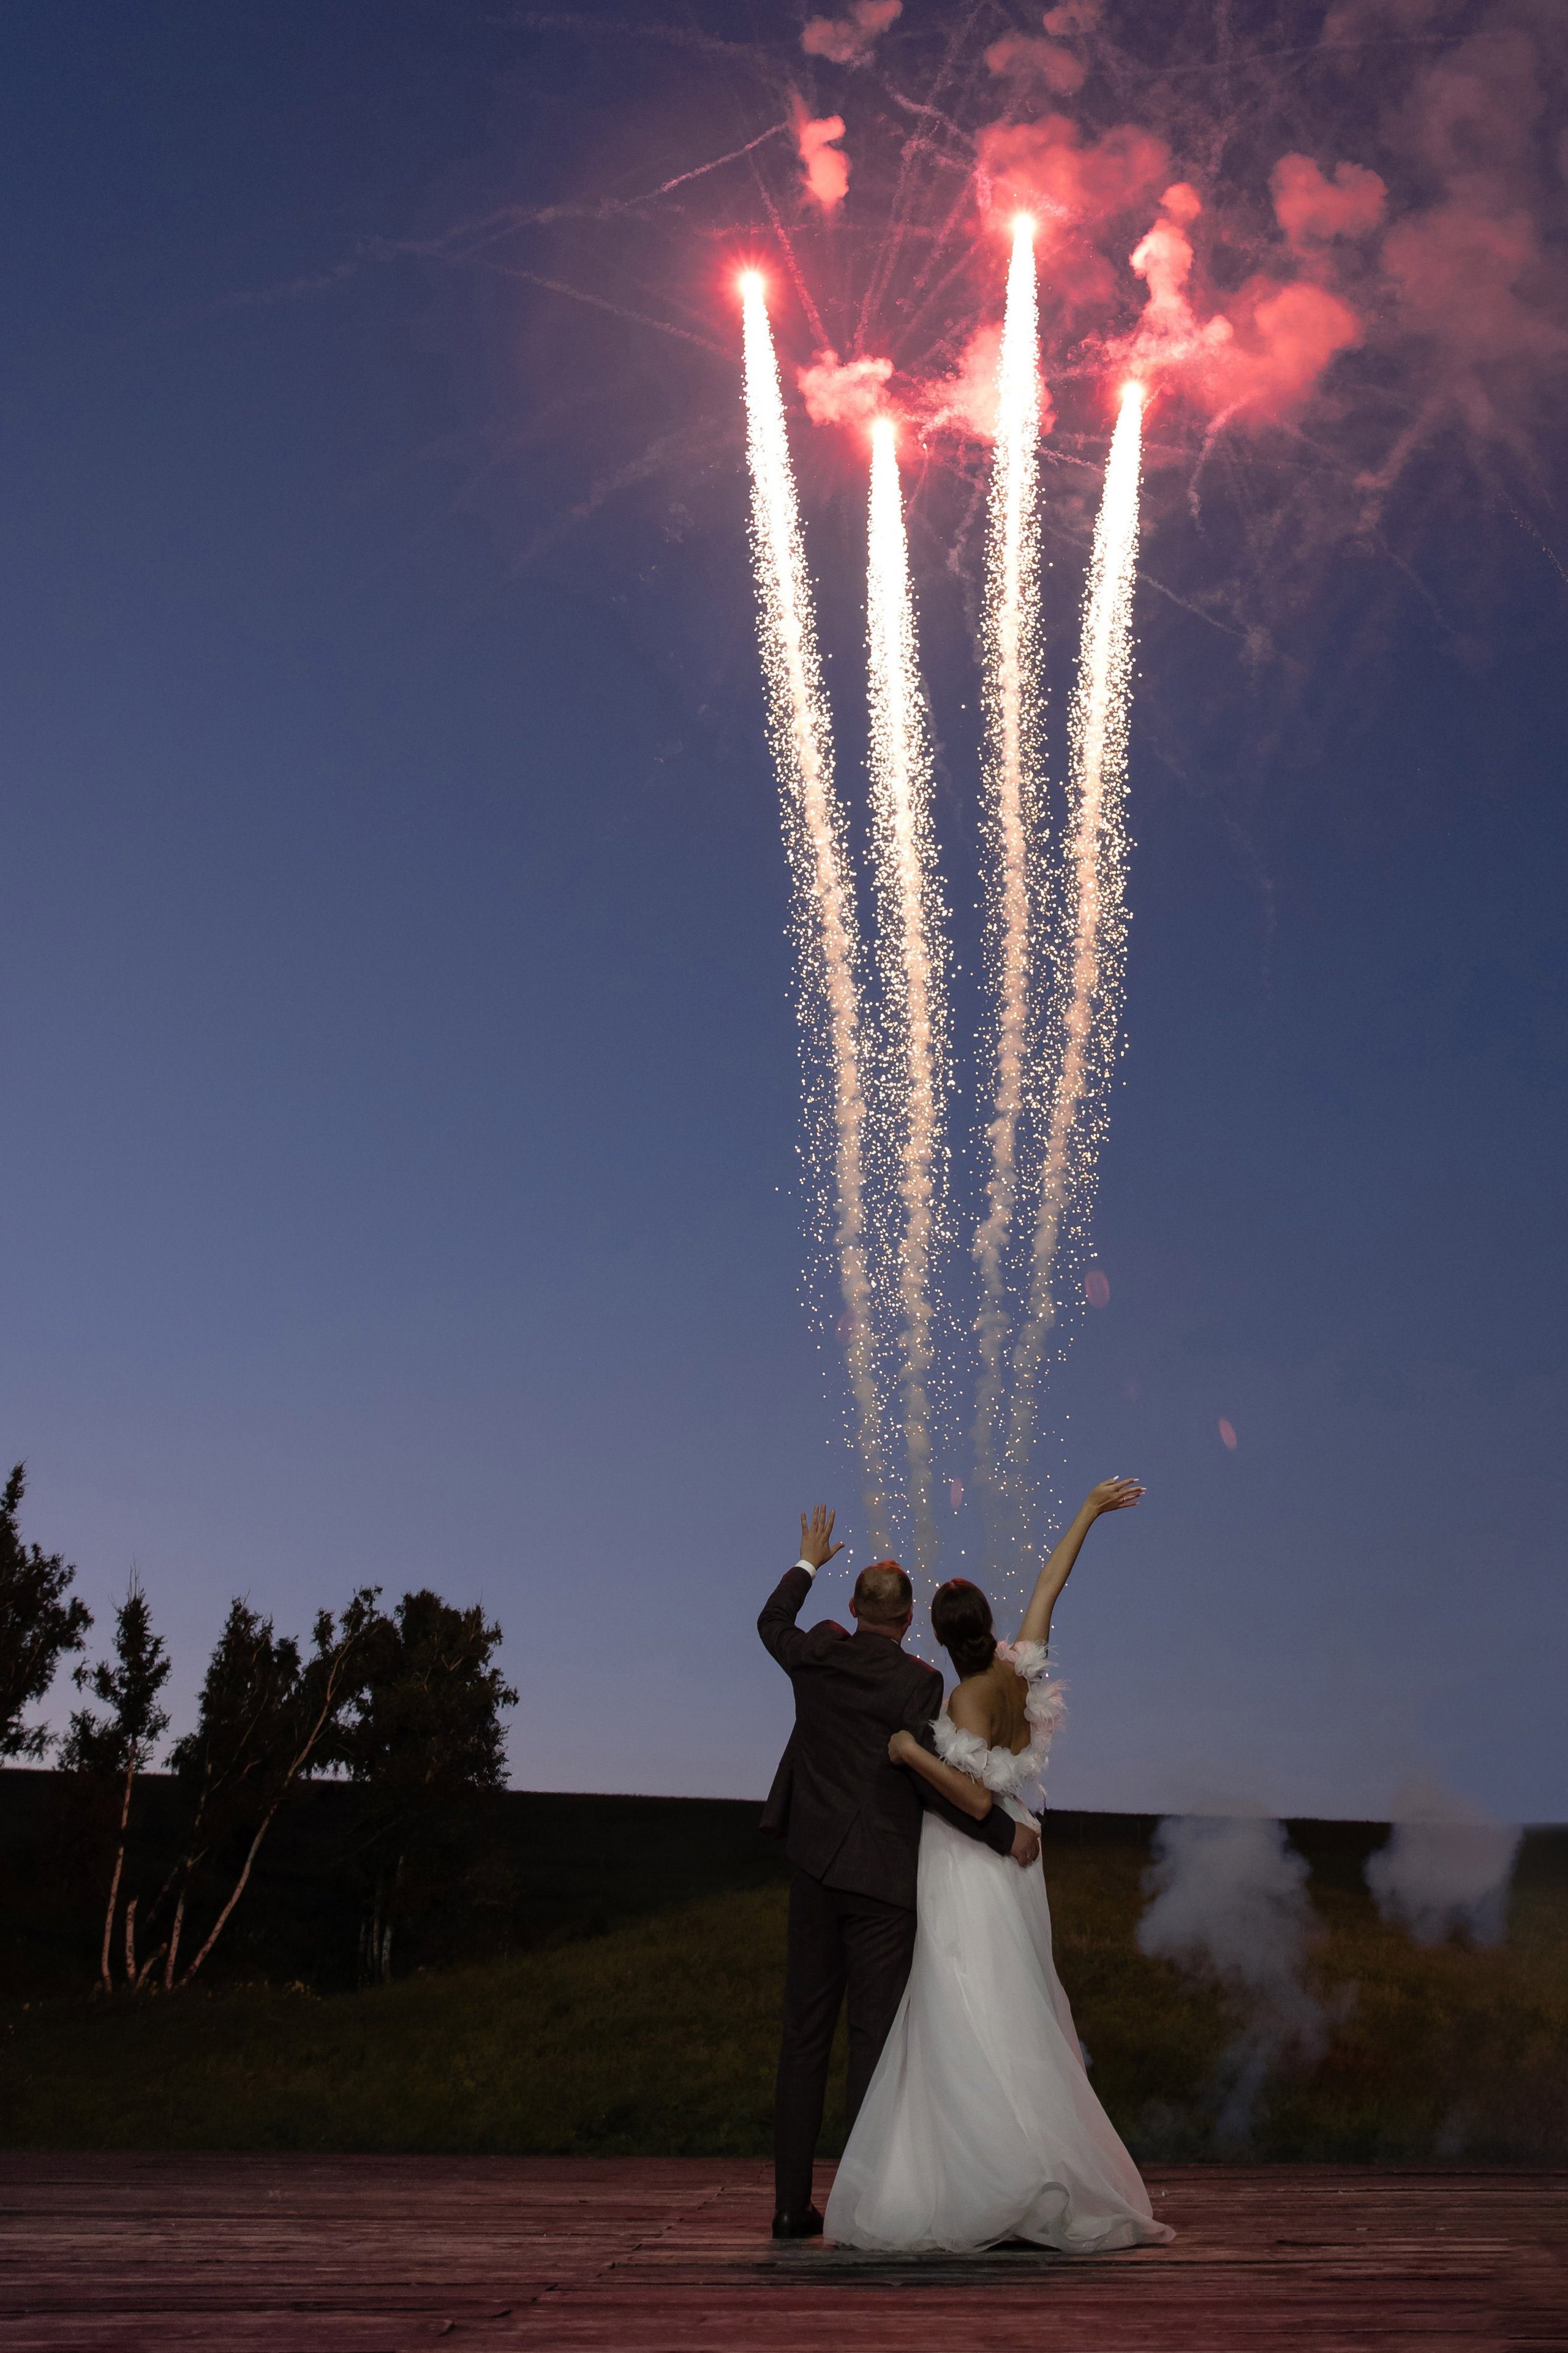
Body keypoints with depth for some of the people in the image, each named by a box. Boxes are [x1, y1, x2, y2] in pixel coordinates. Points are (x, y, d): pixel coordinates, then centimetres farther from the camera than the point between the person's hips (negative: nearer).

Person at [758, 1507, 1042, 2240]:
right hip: (882, 1877, -4)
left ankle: (792, 2202, 14)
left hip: (815, 1865, 5)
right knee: (875, 2038, 1)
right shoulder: (916, 1682, -12)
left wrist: (808, 1561, 38)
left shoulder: (818, 1656, 2)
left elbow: (772, 1623, 24)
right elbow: (932, 1784, -15)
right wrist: (1006, 1834, -5)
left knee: (805, 2035, 10)